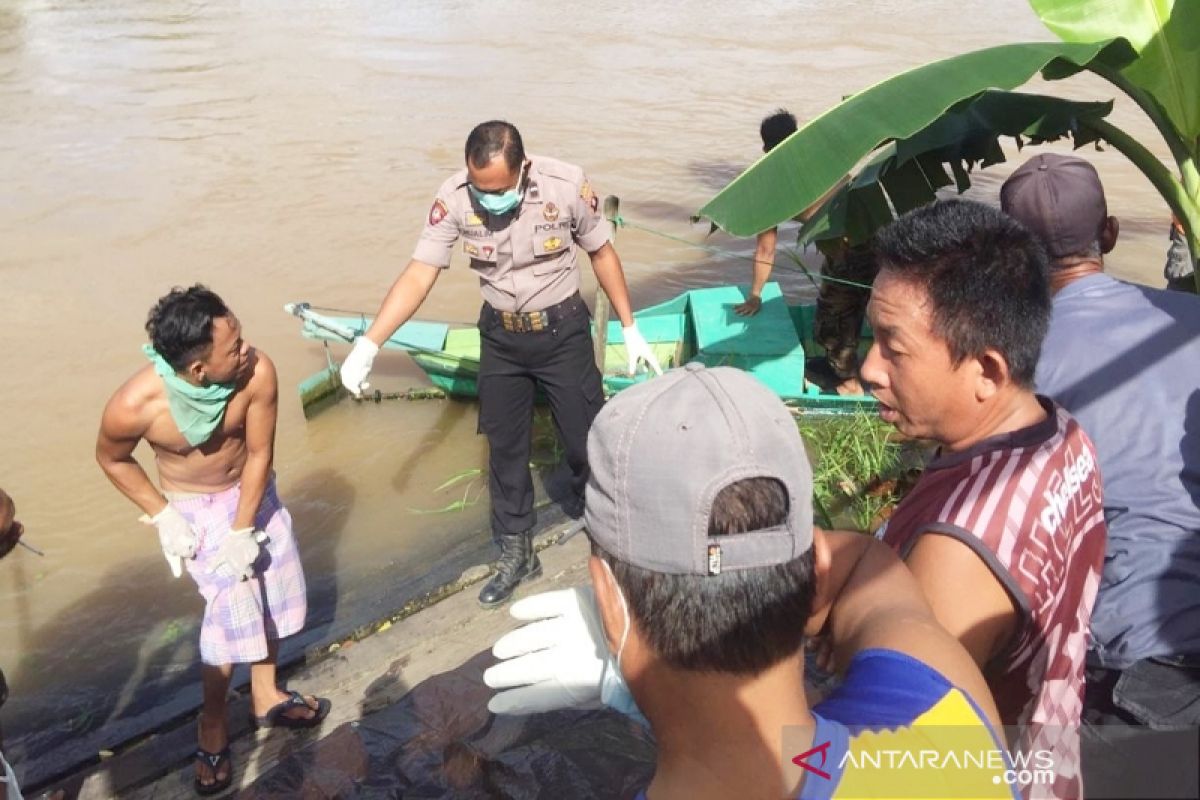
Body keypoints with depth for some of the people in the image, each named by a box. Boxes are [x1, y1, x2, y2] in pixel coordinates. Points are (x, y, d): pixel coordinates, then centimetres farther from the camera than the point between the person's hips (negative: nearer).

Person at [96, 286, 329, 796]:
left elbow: (259, 454, -18)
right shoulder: (134, 405, -34)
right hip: (194, 508, -3)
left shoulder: (257, 373, -32)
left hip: (252, 492, 3)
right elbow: (111, 459, -10)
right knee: (233, 603, -9)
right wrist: (162, 517, -12)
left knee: (272, 590, 12)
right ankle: (212, 728, 14)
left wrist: (243, 531, -15)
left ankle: (266, 696, 37)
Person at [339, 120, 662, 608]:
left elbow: (602, 254, -6)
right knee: (504, 449, 10)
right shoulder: (453, 198, -19)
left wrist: (630, 329, -3)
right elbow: (419, 276, -17)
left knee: (585, 440, 5)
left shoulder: (567, 186, -22)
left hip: (563, 331, -2)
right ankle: (516, 554, 28)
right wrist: (368, 344, -26)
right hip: (500, 337, 2)